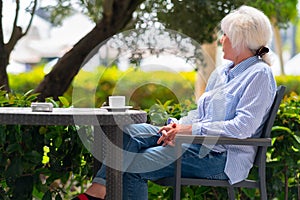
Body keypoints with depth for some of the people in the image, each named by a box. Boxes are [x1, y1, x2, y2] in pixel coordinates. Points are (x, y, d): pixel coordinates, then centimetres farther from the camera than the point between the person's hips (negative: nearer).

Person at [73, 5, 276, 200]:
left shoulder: (259, 74, -8)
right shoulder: (221, 72, 21)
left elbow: (243, 127, -19)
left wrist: (193, 129, -18)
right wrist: (178, 126, -1)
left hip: (221, 157, -9)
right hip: (199, 143, 9)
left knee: (132, 167, -19)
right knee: (131, 132, -11)